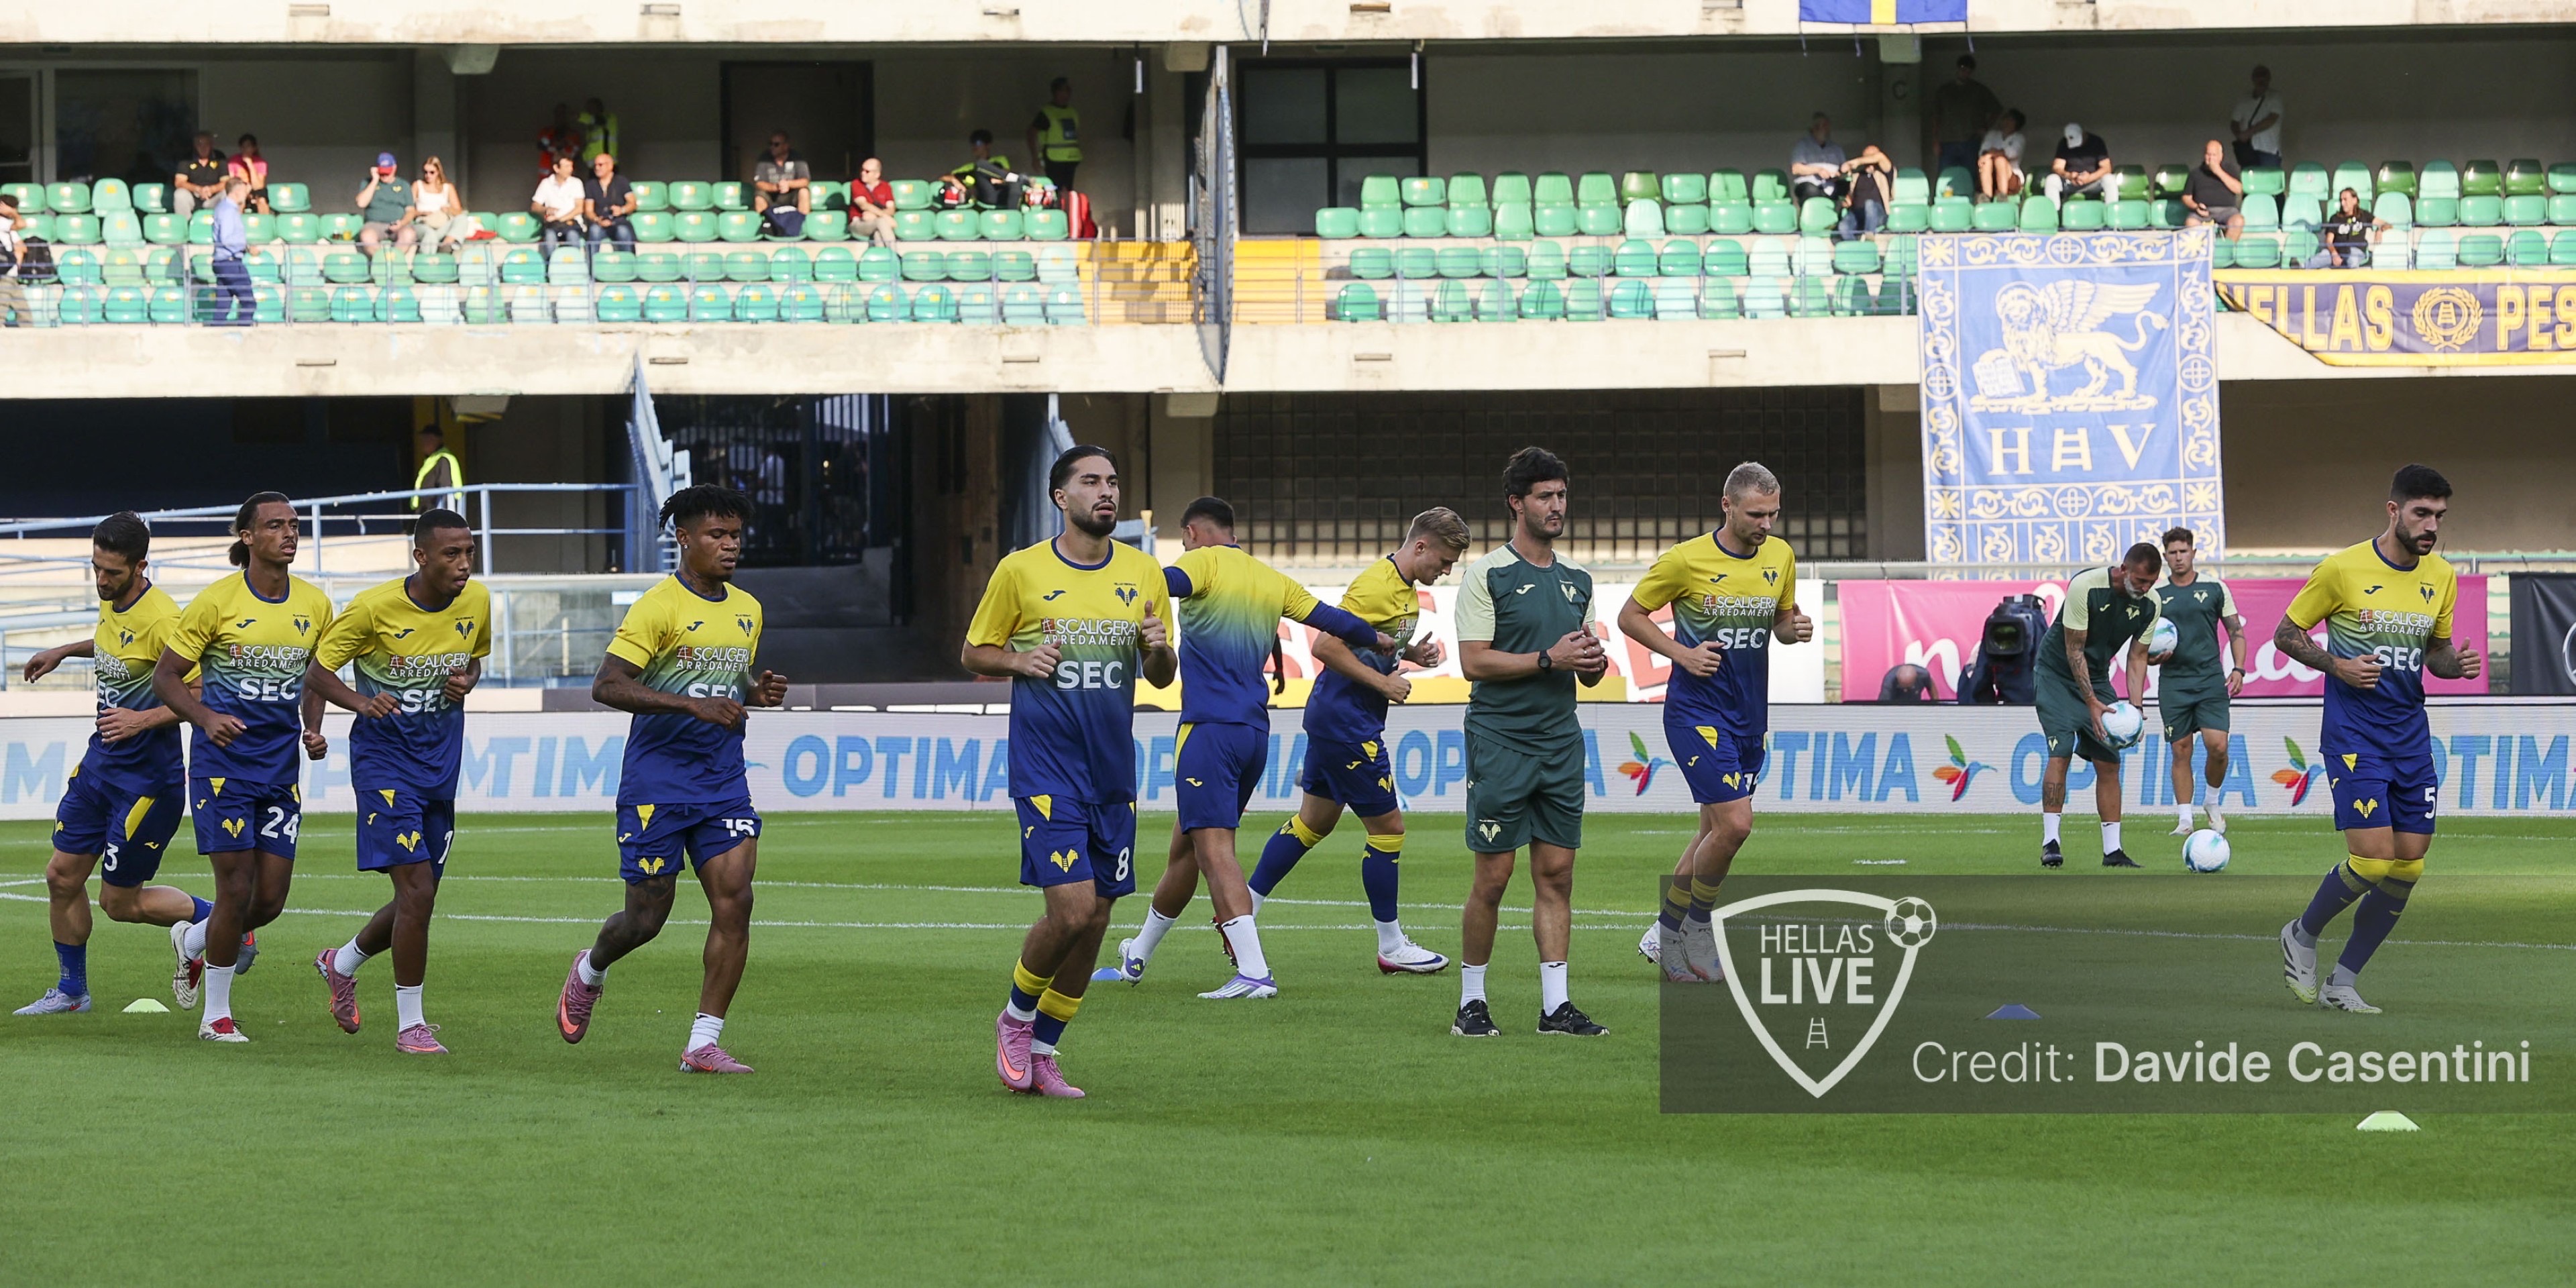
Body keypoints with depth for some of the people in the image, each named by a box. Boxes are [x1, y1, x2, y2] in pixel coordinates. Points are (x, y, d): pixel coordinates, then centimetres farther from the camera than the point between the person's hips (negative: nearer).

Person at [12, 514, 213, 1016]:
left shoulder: (161, 620, -24)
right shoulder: (111, 601, 3)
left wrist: (144, 719, -31)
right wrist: (64, 651, 26)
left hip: (148, 778, -8)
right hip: (100, 762, 8)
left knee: (120, 901, -1)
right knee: (63, 875, 9)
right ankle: (72, 990, 24)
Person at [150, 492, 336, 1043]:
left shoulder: (315, 605, 5)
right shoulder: (216, 601, -9)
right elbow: (166, 675, -4)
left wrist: (313, 729, 1)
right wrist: (206, 719, -21)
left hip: (282, 769, 5)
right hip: (223, 764, -5)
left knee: (271, 899, 3)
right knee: (237, 888, -8)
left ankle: (194, 940, 34)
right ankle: (216, 1014, 8)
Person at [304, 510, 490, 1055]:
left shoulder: (477, 601, -2)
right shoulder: (374, 607, -16)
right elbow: (317, 673, -8)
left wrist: (466, 681, -6)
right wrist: (361, 702, -27)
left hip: (441, 761, 6)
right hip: (384, 759, -6)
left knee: (419, 898, 12)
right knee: (416, 887, -16)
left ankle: (341, 963, 41)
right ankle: (410, 1024, -4)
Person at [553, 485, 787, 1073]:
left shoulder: (747, 610, 11)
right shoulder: (659, 606, -11)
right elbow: (606, 687, -18)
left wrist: (758, 691, 3)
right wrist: (693, 705, -27)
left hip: (723, 780, 5)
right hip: (656, 781, -5)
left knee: (734, 899, -10)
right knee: (647, 916, 2)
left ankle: (703, 1044, -6)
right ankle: (590, 971, 37)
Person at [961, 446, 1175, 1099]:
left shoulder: (1144, 574, 8)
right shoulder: (1021, 570, -2)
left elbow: (1162, 675, 15)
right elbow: (973, 653, 9)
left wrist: (1159, 649, -8)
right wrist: (1020, 661, -12)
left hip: (1114, 770, 4)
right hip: (1046, 766, -4)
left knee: (1095, 918, 5)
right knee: (1072, 908, -16)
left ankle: (1041, 1052, 20)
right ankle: (1016, 1016, 11)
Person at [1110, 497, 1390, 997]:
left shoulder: (1204, 562, -2)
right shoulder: (1271, 580, 16)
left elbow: (1163, 583, -24)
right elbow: (1329, 618, 26)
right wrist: (1378, 640, 44)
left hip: (1210, 727, -7)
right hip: (1255, 730, 7)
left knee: (1214, 847, -13)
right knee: (1186, 844, 19)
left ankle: (1253, 972, -25)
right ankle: (1137, 957, 32)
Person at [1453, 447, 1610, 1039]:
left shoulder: (1577, 580, 14)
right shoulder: (1487, 575, -5)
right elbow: (1474, 662, -12)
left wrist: (1595, 662, -4)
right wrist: (1549, 659, -17)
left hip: (1561, 741, 6)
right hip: (1500, 741, -5)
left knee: (1556, 874, 3)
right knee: (1493, 876, -4)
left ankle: (1556, 1005, 3)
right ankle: (1471, 1001, 6)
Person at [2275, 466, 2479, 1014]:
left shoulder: (2441, 576, 6)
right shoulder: (2343, 569, -9)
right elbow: (2286, 634, 0)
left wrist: (2457, 663, -5)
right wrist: (2337, 665, -16)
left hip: (2410, 733, 6)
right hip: (2353, 733, -6)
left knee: (2408, 866, 1)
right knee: (2374, 857, -15)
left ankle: (2341, 982, 14)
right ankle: (2302, 937, 13)